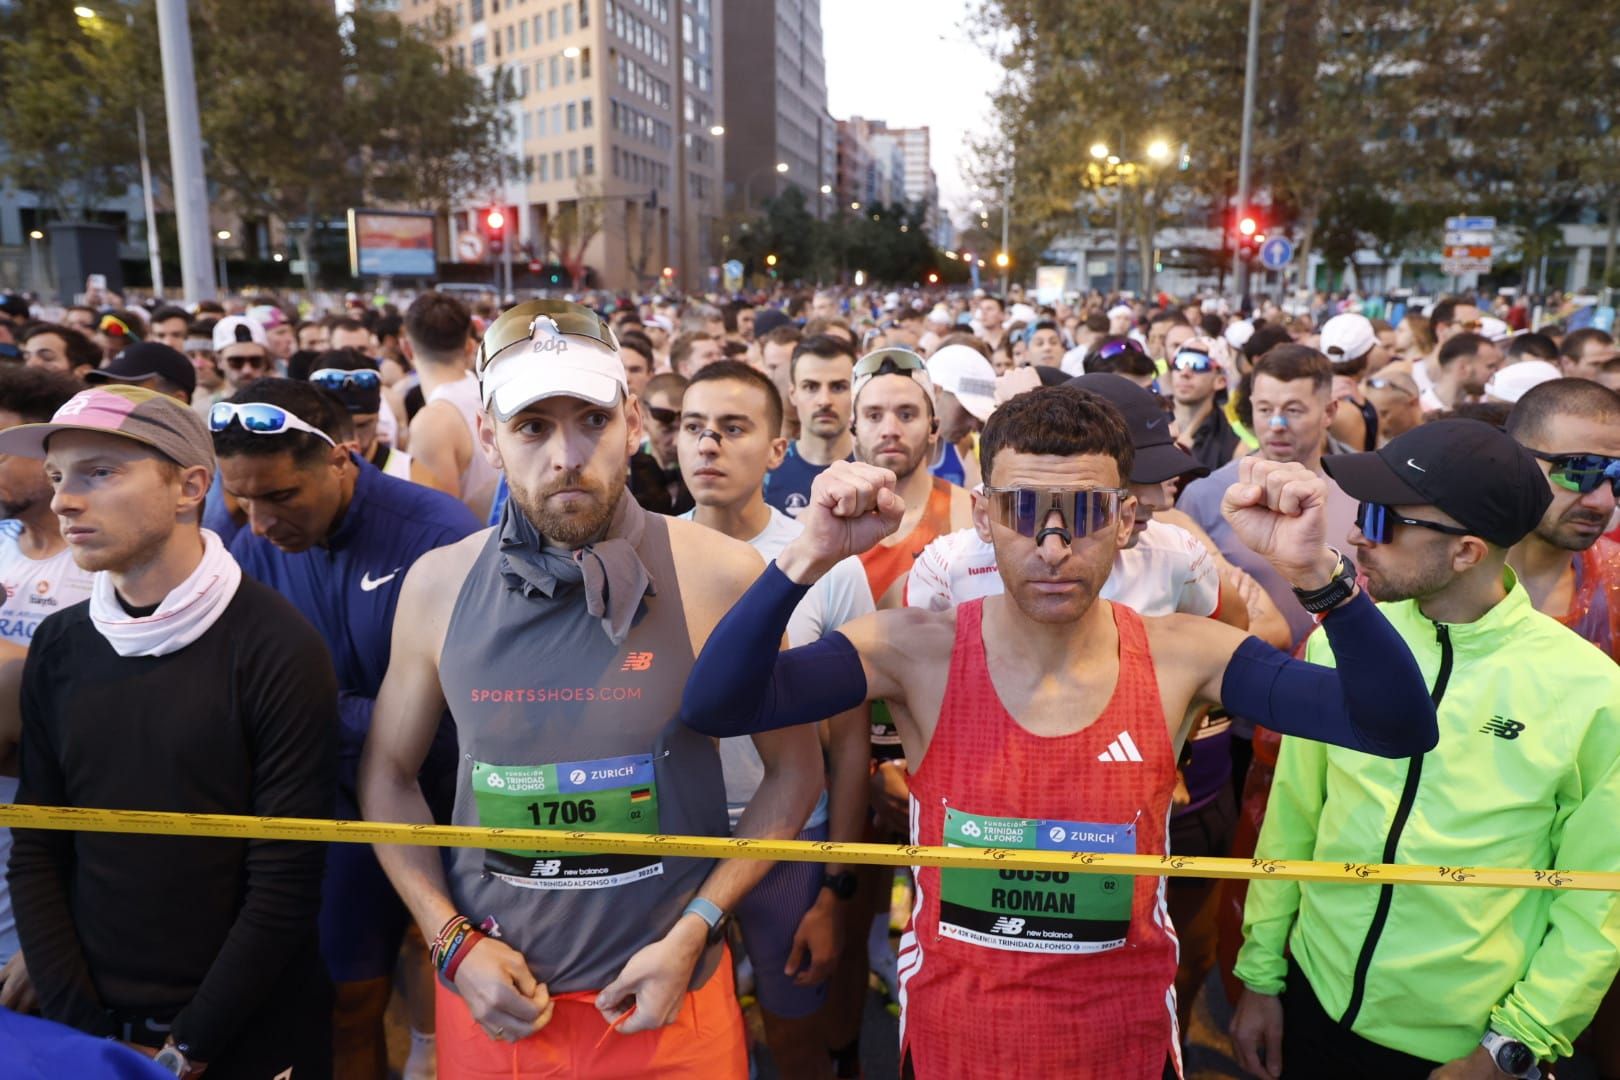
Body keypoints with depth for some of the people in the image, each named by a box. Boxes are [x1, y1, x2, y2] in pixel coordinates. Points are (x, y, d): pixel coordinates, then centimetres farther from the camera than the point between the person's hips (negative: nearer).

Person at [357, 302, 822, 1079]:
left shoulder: (719, 576, -14)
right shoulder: (438, 585, -6)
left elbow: (795, 769, -5)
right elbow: (388, 774, 5)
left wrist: (693, 934, -11)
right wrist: (453, 943, -5)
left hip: (666, 1000, -1)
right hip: (493, 996, 2)